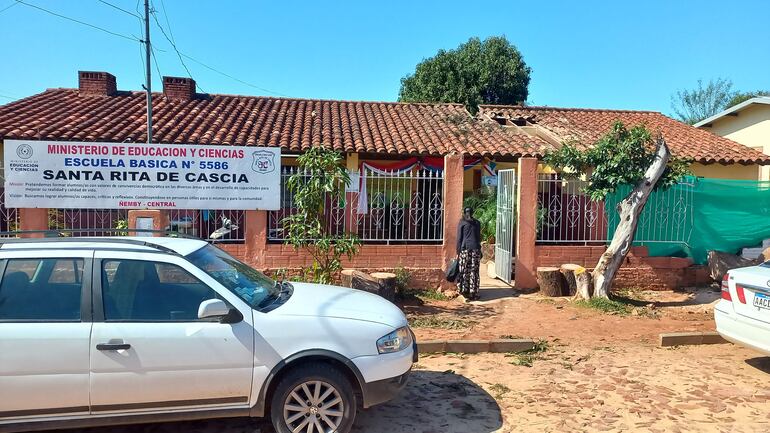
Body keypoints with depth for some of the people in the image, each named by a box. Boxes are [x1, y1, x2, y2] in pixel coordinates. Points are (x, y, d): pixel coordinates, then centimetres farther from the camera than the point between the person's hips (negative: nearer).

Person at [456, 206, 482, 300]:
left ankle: (464, 290, 2)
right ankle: (473, 294, 6)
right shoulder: (477, 223, 11)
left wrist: (458, 252, 2)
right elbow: (479, 237, 14)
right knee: (474, 272, 4)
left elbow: (459, 238, -1)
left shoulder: (462, 223, 2)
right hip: (476, 249, 3)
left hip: (465, 248, -2)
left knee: (464, 271, 4)